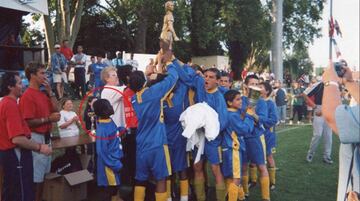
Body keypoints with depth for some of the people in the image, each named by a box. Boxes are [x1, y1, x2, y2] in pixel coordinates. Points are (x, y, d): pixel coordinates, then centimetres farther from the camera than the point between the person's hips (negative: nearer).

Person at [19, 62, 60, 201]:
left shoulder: (43, 94, 12)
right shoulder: (27, 96, -15)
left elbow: (56, 110, 9)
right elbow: (28, 122, -20)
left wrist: (49, 91, 4)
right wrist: (48, 119, -23)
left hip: (46, 137, 9)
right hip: (36, 138, -9)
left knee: (43, 173, 18)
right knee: (36, 176, -1)